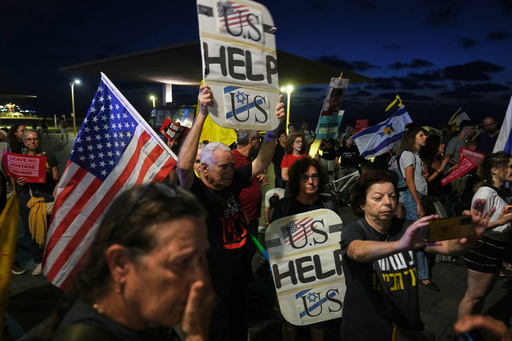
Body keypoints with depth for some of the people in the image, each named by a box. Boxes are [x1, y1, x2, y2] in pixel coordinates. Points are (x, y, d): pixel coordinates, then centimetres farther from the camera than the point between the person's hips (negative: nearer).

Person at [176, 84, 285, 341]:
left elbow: (261, 162, 0)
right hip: (213, 290, -6)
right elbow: (183, 166, -39)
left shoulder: (231, 184, -2)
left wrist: (273, 127, -14)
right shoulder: (196, 192, -20)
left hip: (239, 281, 7)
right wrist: (202, 115, -43)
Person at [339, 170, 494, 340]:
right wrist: (399, 245, -55)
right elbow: (358, 252, -38)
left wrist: (470, 237, -37)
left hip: (407, 327, 4)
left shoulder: (407, 229, -3)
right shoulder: (353, 230, -16)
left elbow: (446, 246, -16)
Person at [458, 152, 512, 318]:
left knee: (482, 293, 22)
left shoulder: (495, 192, 9)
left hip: (494, 252, 10)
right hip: (484, 250, -10)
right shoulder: (486, 193, -21)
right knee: (473, 296, 3)